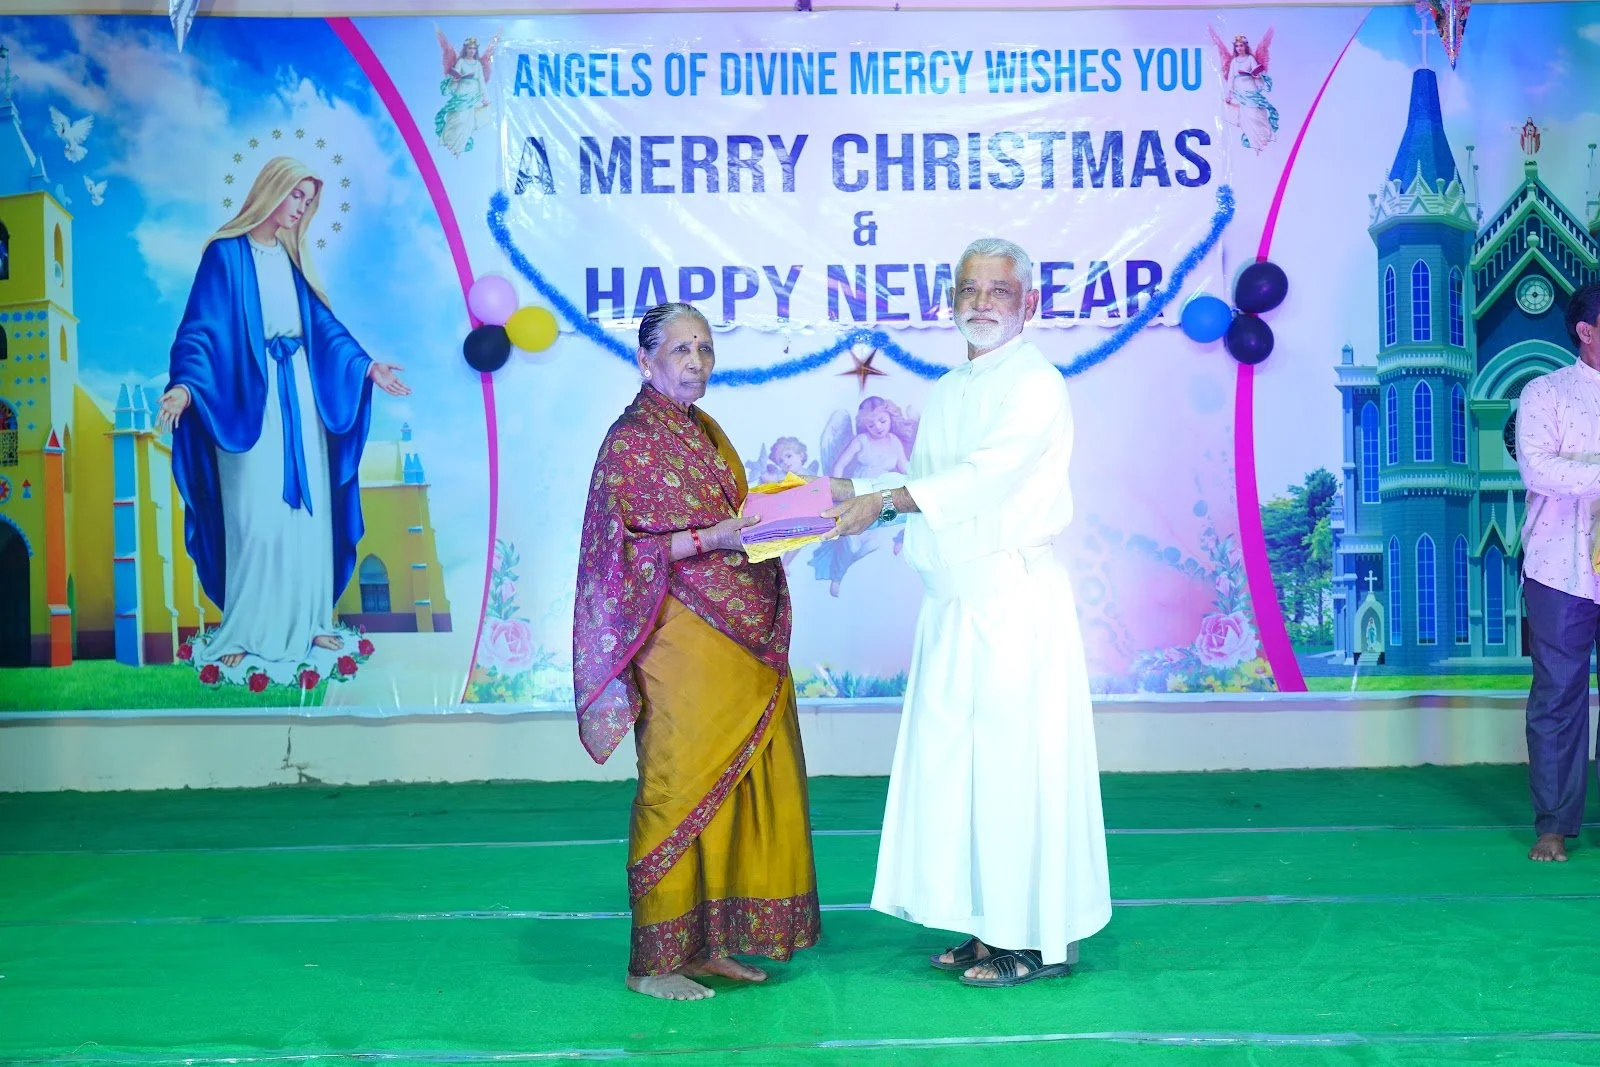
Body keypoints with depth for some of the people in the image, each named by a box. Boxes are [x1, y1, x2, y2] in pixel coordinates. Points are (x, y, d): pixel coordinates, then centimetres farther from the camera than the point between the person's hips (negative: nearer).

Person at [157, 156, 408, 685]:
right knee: (257, 516, -6)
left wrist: (366, 365, 12)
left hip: (299, 396, 6)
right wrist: (185, 384, -28)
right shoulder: (226, 253, -6)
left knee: (307, 510, 6)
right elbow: (202, 326, -14)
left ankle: (304, 621, 16)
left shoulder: (290, 257, 13)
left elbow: (321, 323, 18)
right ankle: (247, 633, 4)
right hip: (249, 399, -6)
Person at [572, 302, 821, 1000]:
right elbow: (625, 551, -13)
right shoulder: (630, 441, -7)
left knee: (734, 785, 9)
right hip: (681, 642, -8)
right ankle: (653, 961, 5)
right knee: (679, 789, -4)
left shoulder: (706, 433, 17)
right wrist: (714, 537, -22)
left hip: (739, 641, 8)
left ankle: (710, 943, 19)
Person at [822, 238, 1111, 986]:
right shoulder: (947, 393, 18)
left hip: (1016, 601, -8)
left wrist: (887, 499, -21)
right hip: (952, 602, 8)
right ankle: (991, 928, 21)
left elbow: (987, 474, -18)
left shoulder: (1037, 385, -6)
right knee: (954, 763, 10)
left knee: (1018, 762, -4)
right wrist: (854, 495, 3)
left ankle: (1042, 938, 8)